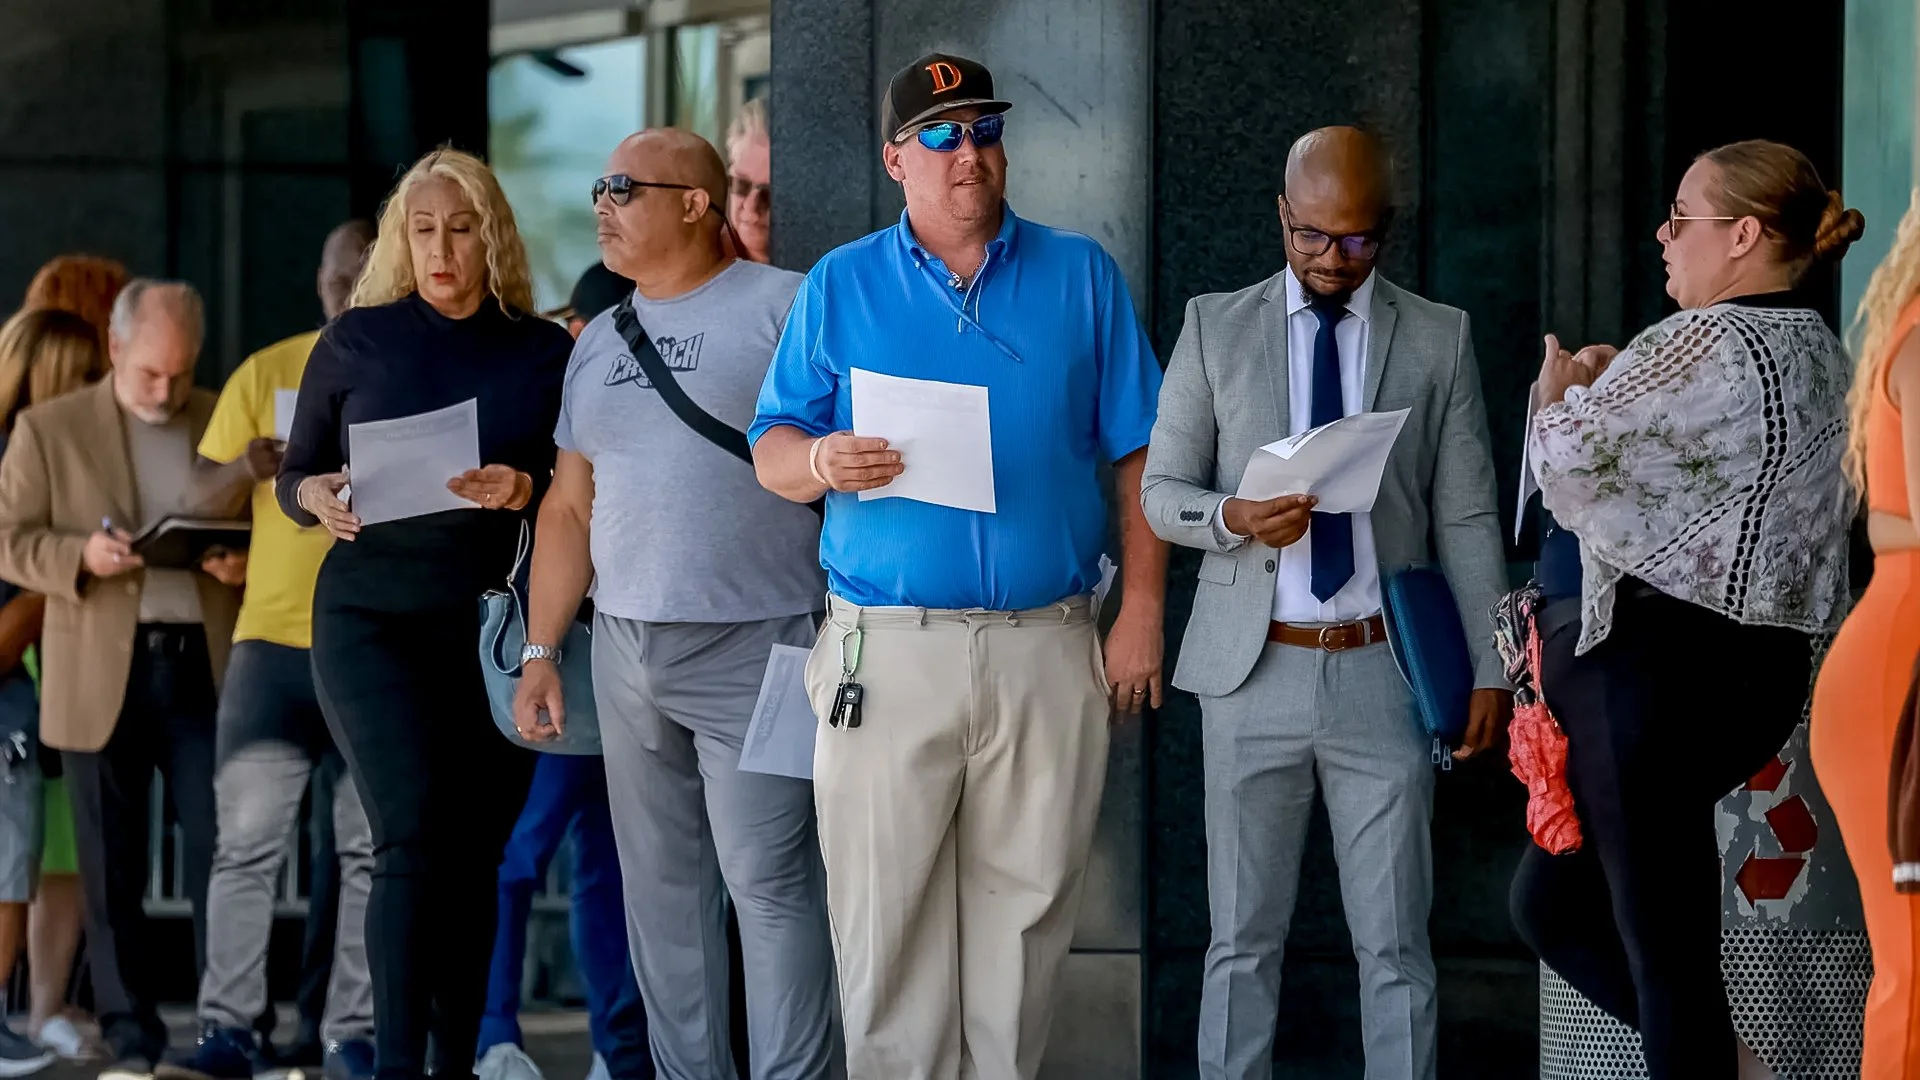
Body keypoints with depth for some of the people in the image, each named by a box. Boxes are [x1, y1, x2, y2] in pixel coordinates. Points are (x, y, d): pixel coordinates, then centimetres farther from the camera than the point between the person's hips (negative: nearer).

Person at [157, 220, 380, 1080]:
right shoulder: (266, 374, 9)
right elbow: (205, 497, 8)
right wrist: (248, 469, -13)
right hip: (274, 638, 0)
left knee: (374, 850, 2)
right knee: (247, 841, -4)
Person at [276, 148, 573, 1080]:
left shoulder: (544, 352, 7)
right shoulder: (357, 340, 5)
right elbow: (293, 477, 11)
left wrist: (525, 489, -14)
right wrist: (318, 497, -11)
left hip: (493, 620, 2)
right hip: (374, 612, -2)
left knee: (474, 851, 2)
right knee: (412, 834, -16)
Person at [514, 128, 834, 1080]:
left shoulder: (783, 308, -4)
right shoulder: (600, 342, 16)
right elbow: (571, 506, 19)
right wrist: (539, 652, 14)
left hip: (753, 647, -6)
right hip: (626, 651, 7)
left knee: (768, 883, -9)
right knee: (661, 886, 8)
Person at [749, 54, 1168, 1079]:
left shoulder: (1080, 276, 9)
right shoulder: (841, 285, 8)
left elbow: (1138, 456, 7)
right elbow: (770, 453, 7)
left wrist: (1142, 611, 0)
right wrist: (821, 463, -17)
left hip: (1047, 649, 1)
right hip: (887, 648, -1)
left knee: (1025, 906, 4)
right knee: (884, 915, -2)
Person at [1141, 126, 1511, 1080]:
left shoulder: (1439, 339, 5)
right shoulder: (1215, 328, 6)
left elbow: (1467, 518, 5)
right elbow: (1161, 491, 5)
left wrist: (1489, 669, 1)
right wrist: (1232, 518, -16)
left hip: (1383, 674, 0)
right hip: (1253, 670, 0)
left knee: (1394, 945, 2)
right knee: (1244, 938, 5)